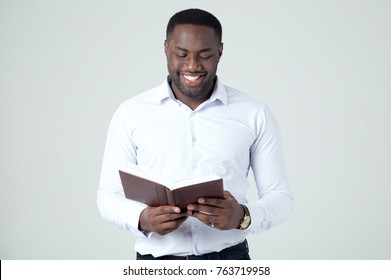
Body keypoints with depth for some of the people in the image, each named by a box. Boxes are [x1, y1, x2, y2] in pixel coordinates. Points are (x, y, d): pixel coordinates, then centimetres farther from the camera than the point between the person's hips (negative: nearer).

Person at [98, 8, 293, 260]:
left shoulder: (255, 114, 0)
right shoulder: (131, 114, 0)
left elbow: (280, 197, 2)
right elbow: (109, 195, 3)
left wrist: (243, 216, -19)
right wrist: (142, 219, -17)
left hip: (228, 261, 0)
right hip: (157, 263, 0)